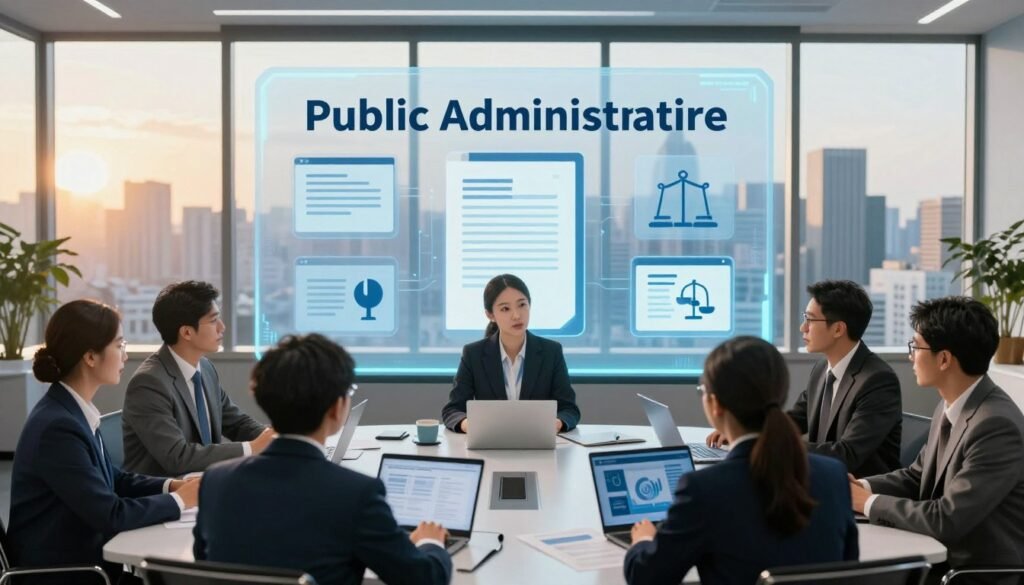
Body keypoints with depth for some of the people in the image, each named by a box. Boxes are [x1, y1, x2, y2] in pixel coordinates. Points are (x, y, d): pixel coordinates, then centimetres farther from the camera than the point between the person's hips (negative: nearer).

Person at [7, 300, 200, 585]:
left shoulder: (75, 411, 3)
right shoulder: (58, 426, -23)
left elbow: (113, 479, 13)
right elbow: (110, 515, -21)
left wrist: (171, 486, -1)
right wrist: (179, 500, -10)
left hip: (82, 556, 8)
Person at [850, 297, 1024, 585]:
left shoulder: (997, 426, -25)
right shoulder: (949, 407, 3)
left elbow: (946, 520, -26)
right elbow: (916, 477, 13)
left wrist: (868, 502, -15)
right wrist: (861, 486, -5)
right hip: (943, 560, 7)